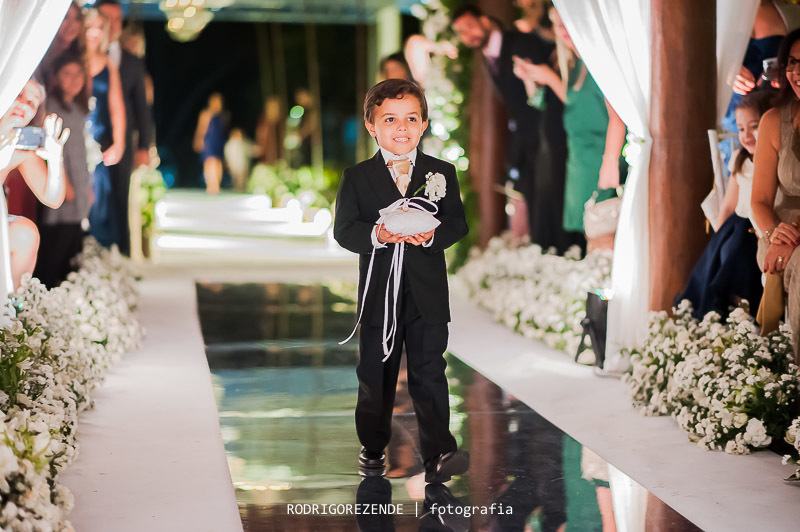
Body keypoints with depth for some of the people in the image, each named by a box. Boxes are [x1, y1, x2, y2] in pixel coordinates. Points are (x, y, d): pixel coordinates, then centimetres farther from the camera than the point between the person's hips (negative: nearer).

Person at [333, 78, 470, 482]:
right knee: (375, 377, 11)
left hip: (428, 296, 0)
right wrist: (376, 236, -22)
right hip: (379, 294, 1)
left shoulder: (441, 173, 4)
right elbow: (344, 230, -4)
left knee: (429, 375, -3)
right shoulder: (356, 178, 2)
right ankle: (372, 449, 27)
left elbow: (458, 223, 0)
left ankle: (439, 454, -4)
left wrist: (432, 234, -20)